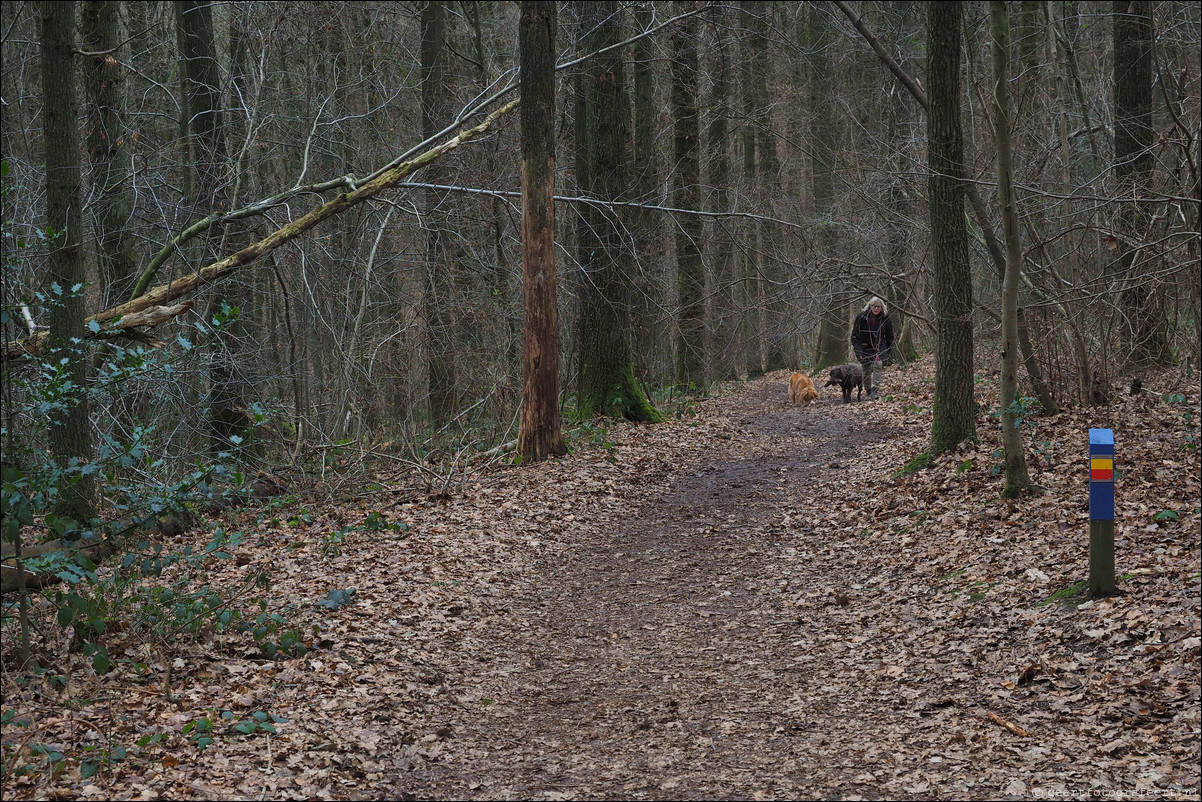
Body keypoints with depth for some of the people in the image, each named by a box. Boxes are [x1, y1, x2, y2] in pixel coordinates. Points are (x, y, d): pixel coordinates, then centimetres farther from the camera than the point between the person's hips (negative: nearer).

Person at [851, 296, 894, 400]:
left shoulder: (886, 318, -8)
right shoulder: (861, 317, -13)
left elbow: (890, 336, 5)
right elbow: (855, 336, -8)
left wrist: (888, 351, 4)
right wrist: (858, 351, -15)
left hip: (880, 347, 0)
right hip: (865, 347, 0)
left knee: (878, 365, -22)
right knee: (867, 371, 3)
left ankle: (875, 391, -28)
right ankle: (869, 393, 19)